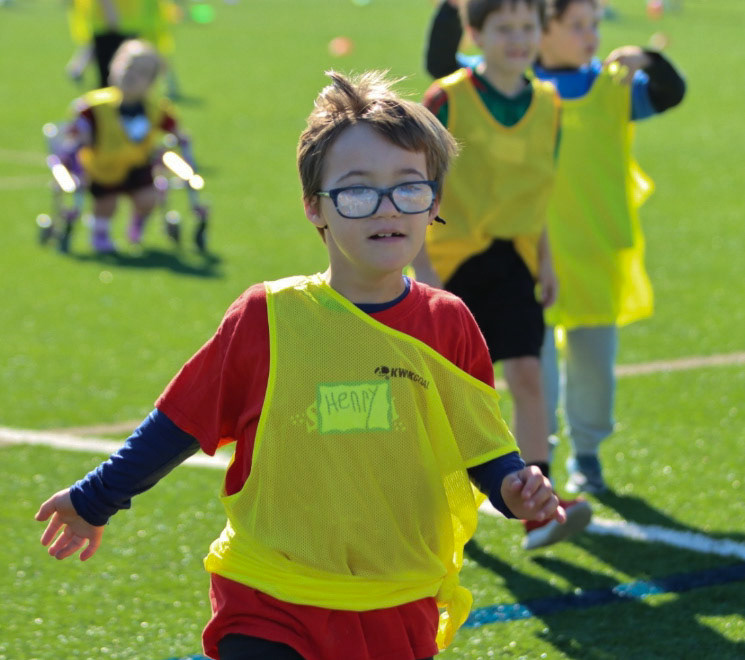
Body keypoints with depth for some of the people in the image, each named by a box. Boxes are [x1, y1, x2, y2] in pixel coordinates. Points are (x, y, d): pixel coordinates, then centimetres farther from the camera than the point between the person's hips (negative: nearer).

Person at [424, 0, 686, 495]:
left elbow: (670, 94, -5)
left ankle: (587, 455, 29)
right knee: (535, 363, -4)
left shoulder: (613, 84, 5)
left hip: (597, 251, 2)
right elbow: (441, 66, -4)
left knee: (594, 362, 10)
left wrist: (648, 61, -25)